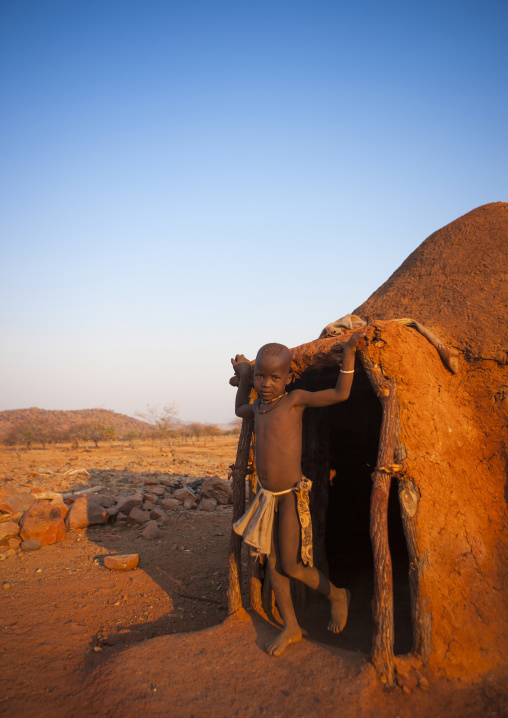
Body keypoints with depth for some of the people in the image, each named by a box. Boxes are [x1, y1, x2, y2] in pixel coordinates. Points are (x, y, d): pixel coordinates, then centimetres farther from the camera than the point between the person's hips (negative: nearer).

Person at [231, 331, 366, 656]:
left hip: (293, 496, -7)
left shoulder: (295, 399, -10)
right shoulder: (258, 406, 8)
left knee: (291, 567, -1)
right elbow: (240, 410, 32)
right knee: (274, 564, 12)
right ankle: (291, 627, 28)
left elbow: (340, 394, -14)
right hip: (267, 496, 7)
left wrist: (349, 352, -20)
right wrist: (243, 375, 28)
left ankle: (337, 595, 27)